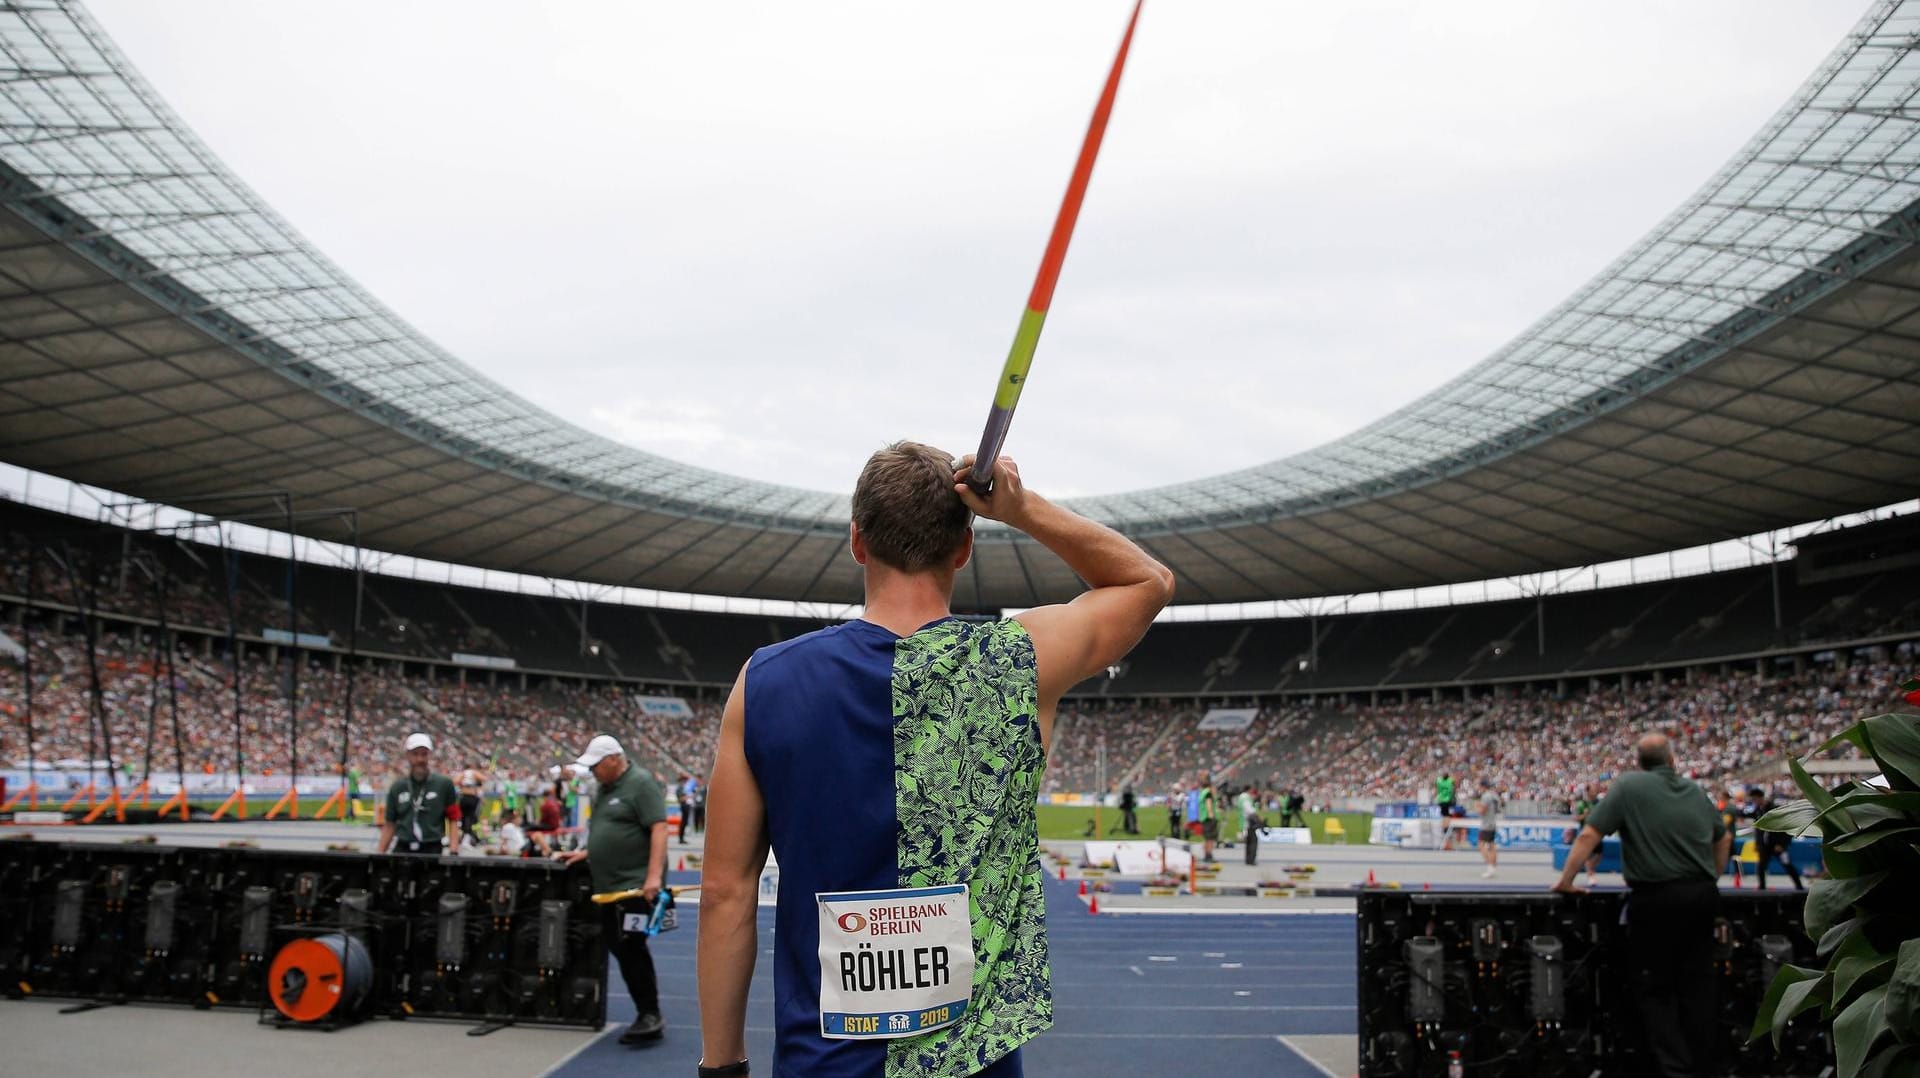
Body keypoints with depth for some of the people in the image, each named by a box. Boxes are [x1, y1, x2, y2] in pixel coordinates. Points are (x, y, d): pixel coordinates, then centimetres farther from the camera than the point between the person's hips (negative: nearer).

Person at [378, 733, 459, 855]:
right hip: (402, 849, 2)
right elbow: (390, 825, 13)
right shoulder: (397, 787, 8)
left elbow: (453, 819, 2)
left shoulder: (444, 784, 1)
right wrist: (379, 854, 7)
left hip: (432, 850, -2)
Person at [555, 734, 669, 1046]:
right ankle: (648, 1018, 15)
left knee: (631, 947, -12)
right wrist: (585, 854, 17)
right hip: (609, 886, 9)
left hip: (635, 885, -9)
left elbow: (659, 828, -18)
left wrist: (654, 875, -25)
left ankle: (650, 1017, -5)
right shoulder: (605, 789, 18)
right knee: (618, 948, 8)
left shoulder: (640, 784, -10)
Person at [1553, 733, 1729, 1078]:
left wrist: (1565, 880, -5)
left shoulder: (1628, 785, -5)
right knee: (1697, 986, 14)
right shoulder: (1696, 792, 11)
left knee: (1656, 989, 5)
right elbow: (1723, 838, 24)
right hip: (1701, 894, 5)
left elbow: (1589, 836, -11)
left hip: (1656, 898, -5)